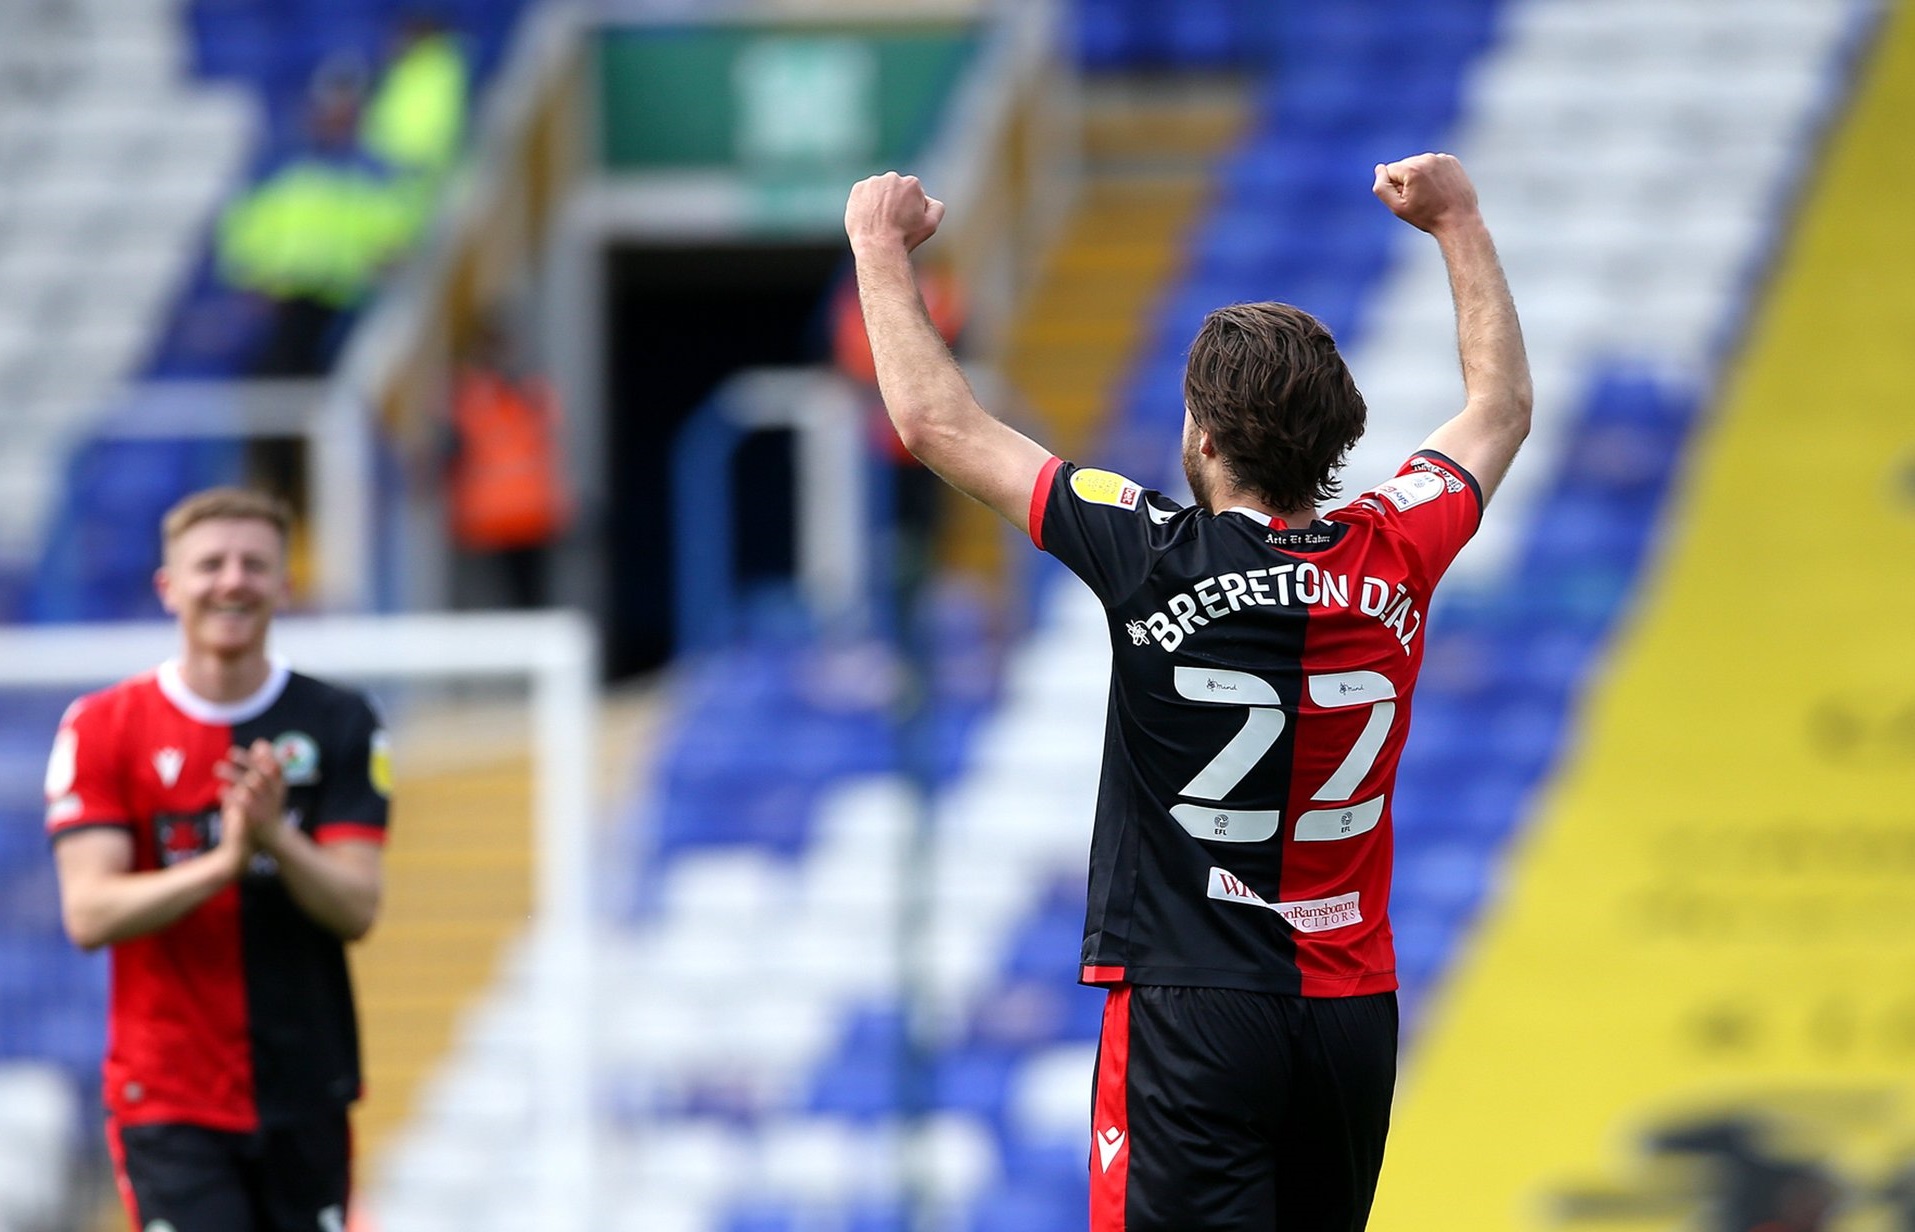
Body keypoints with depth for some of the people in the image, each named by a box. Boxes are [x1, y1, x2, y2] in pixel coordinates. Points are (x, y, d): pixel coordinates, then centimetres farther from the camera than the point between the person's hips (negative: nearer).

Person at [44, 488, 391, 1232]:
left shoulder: (338, 725, 3)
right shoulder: (102, 729, -1)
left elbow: (356, 910, -4)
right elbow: (88, 913, -10)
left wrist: (275, 839, -24)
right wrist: (223, 863, -25)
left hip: (305, 1100, 3)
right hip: (168, 1103, -3)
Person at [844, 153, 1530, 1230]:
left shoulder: (1160, 565, -14)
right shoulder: (1392, 558, -1)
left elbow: (939, 422, -5)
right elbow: (1504, 405, 21)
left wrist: (882, 249, 9)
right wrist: (1459, 225, 33)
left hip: (1191, 1012, -5)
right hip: (1357, 1016, 5)